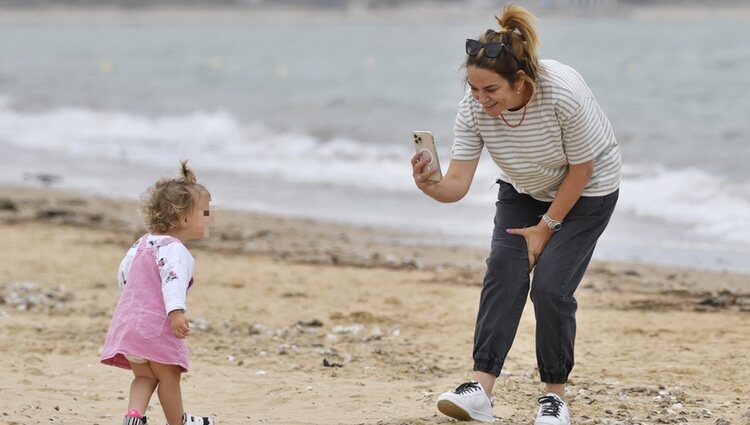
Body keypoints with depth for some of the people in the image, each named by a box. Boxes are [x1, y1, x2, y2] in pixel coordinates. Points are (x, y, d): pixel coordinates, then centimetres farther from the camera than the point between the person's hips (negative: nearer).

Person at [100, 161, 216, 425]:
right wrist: (176, 311, -39)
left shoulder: (142, 243, 16)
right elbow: (172, 279, -29)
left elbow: (123, 273, 26)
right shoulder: (174, 250, -13)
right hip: (157, 326, -8)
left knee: (144, 377, 11)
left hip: (127, 322, 8)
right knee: (169, 376, 8)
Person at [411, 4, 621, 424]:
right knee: (503, 274, -14)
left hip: (586, 192, -4)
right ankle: (481, 389, -19)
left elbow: (581, 169, -22)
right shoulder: (474, 109, -25)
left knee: (550, 285, -15)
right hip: (524, 190, 4)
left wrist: (546, 227, -15)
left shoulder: (563, 93, -37)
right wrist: (430, 186, -47)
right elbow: (458, 184, -25)